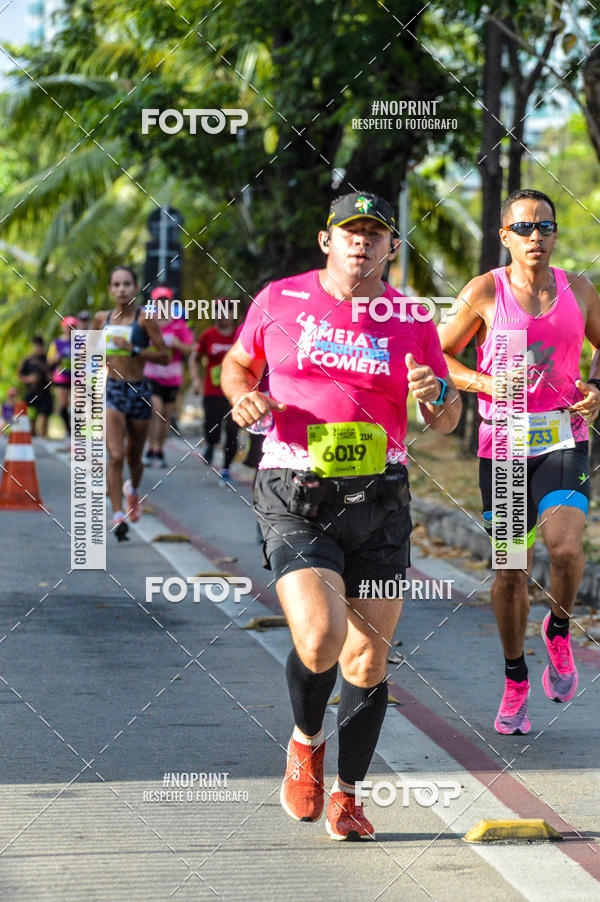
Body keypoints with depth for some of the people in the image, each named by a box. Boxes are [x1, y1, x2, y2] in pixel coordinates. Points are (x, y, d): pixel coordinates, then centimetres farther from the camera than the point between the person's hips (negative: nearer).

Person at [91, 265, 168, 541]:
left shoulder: (145, 319, -6)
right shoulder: (102, 318, 5)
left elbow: (164, 355, -9)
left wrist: (134, 350, -20)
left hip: (139, 392, -1)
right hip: (111, 391, 1)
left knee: (134, 458, 14)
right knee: (115, 456, -16)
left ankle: (133, 490, 48)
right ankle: (118, 516, -15)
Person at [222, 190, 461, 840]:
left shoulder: (410, 322, 5)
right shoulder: (280, 301, 1)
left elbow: (447, 422, 13)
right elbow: (237, 364, 18)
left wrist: (436, 396, -10)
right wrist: (243, 398, -4)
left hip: (379, 505, 2)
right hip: (296, 504, -2)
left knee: (368, 660, 3)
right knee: (319, 641, -21)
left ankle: (347, 795, 23)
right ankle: (306, 740, 11)